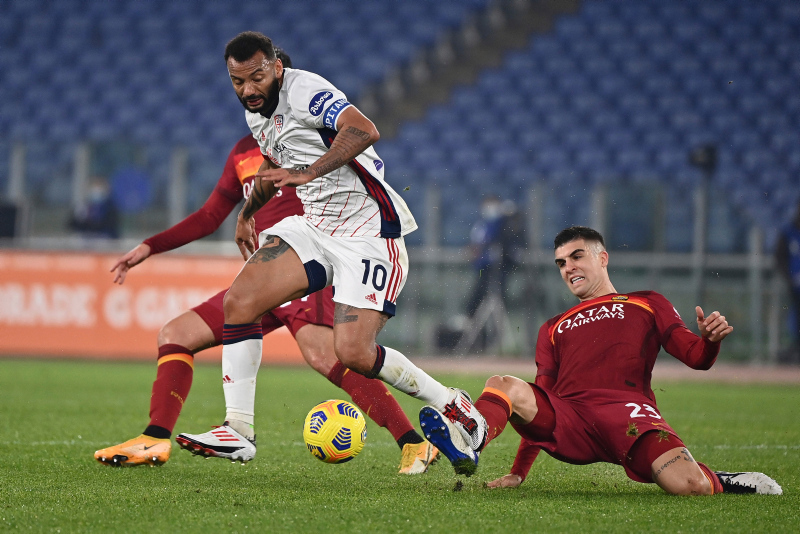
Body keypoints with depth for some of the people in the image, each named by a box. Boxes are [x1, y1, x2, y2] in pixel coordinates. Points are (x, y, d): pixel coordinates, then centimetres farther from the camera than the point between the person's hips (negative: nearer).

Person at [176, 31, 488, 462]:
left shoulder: (304, 90, -18)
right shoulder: (255, 112, 10)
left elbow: (363, 131, -36)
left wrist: (307, 172, -43)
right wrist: (247, 211, 41)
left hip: (369, 229, -8)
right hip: (315, 225, 8)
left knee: (354, 353, -18)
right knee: (238, 300, -10)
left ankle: (452, 406, 4)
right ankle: (238, 428, -5)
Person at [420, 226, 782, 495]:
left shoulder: (647, 305, 25)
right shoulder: (553, 329, 34)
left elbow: (695, 357, 15)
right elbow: (541, 400, 29)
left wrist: (710, 341, -12)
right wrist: (518, 472, 18)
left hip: (628, 411, -3)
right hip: (567, 423, 3)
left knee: (690, 486, -30)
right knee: (504, 386, -26)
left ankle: (722, 483, 6)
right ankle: (467, 450, -55)